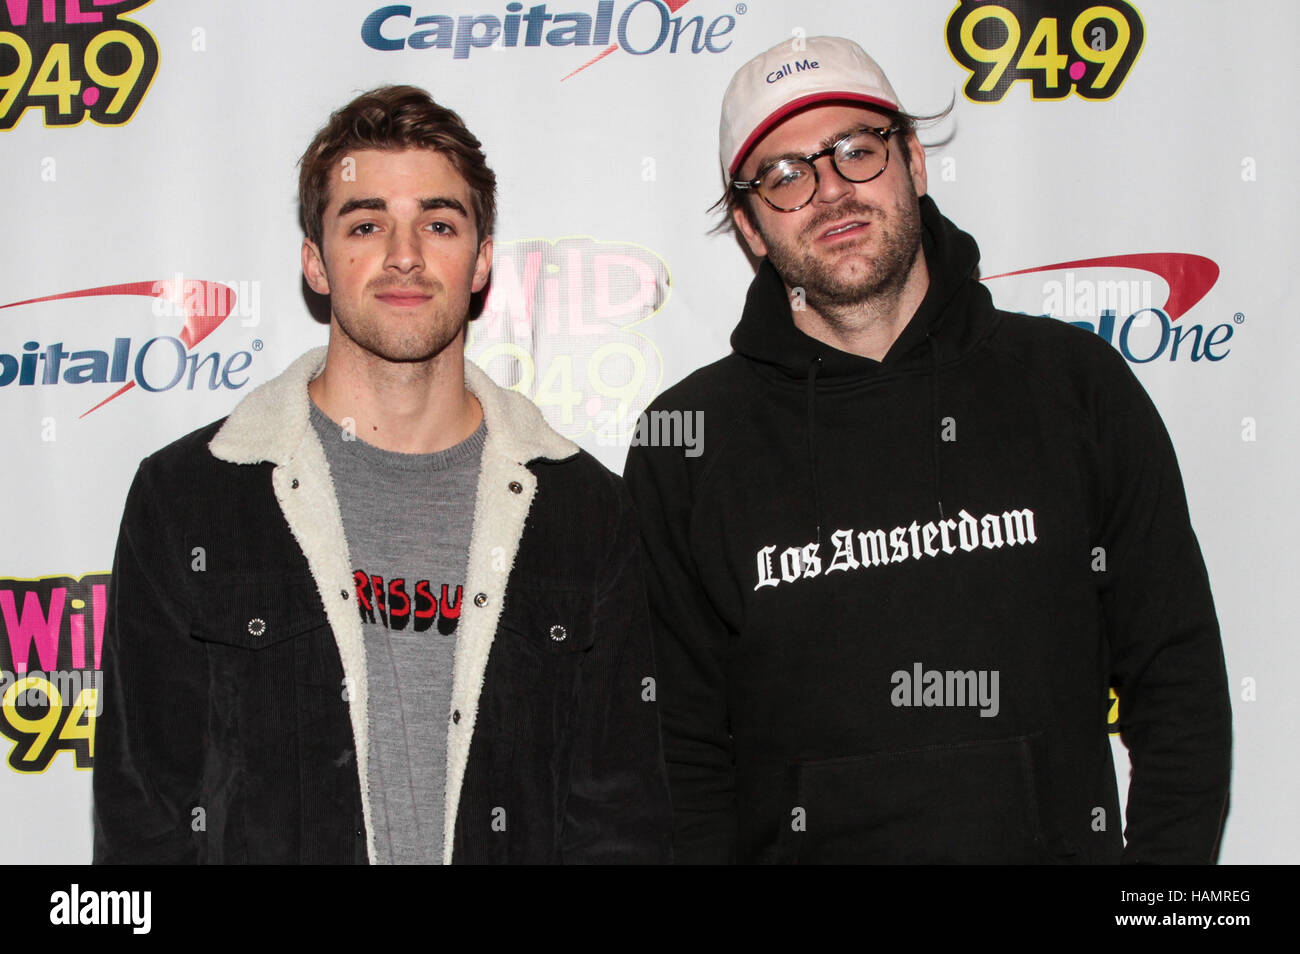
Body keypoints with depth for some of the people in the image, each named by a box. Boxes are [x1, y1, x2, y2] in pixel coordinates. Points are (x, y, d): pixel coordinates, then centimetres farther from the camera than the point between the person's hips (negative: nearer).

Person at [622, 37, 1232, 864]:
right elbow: (682, 749, 0)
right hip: (796, 841, 0)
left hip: (1061, 838, 1)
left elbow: (1179, 687, 2)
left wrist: (1167, 852, -7)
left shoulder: (1077, 385, 1)